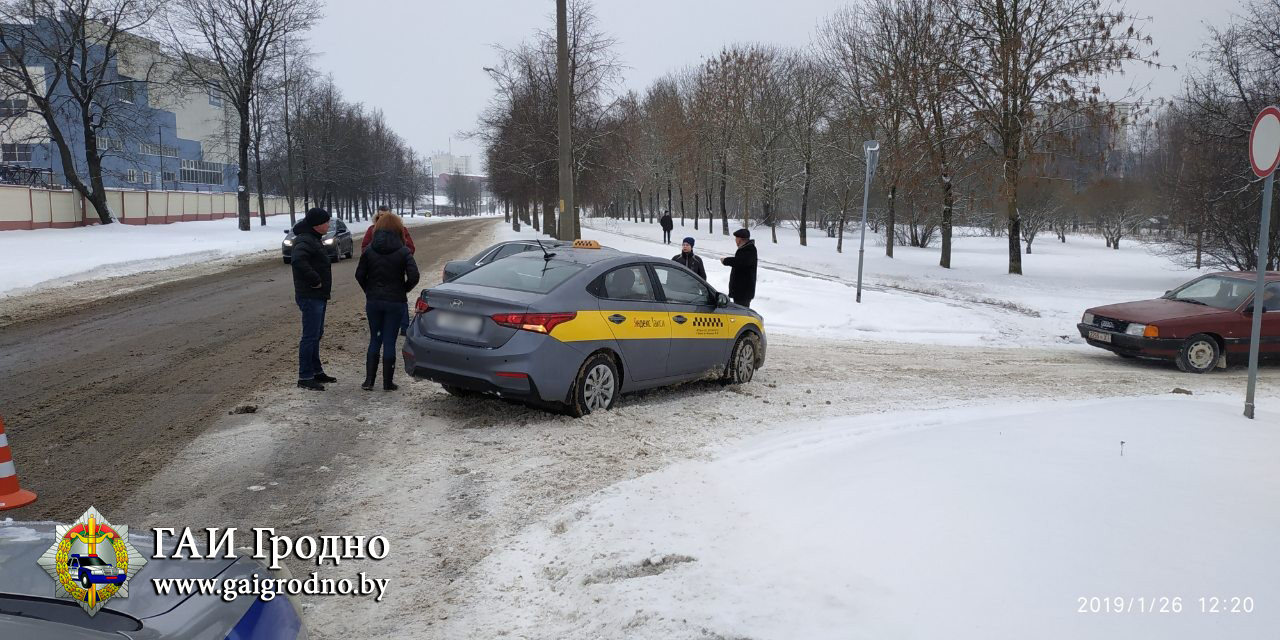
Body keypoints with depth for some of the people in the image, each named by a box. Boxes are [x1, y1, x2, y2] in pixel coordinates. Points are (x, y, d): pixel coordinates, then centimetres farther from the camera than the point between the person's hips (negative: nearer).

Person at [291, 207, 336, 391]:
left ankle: (316, 371, 29)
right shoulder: (304, 241, -18)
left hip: (318, 296, 10)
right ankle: (305, 377, 0)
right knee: (310, 337, -6)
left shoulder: (314, 239, 15)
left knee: (316, 335, 18)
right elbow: (298, 261, -36)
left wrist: (324, 290, 13)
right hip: (310, 297, -10)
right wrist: (315, 280, -27)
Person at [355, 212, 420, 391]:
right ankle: (387, 382, 10)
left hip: (373, 301, 2)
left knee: (374, 340, 14)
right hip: (396, 302, -2)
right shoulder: (404, 251, -9)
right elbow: (413, 276, -15)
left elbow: (360, 275, -1)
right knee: (390, 341, 5)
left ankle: (369, 381, 12)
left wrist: (370, 291, 12)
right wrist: (403, 290, 2)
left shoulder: (369, 250, -1)